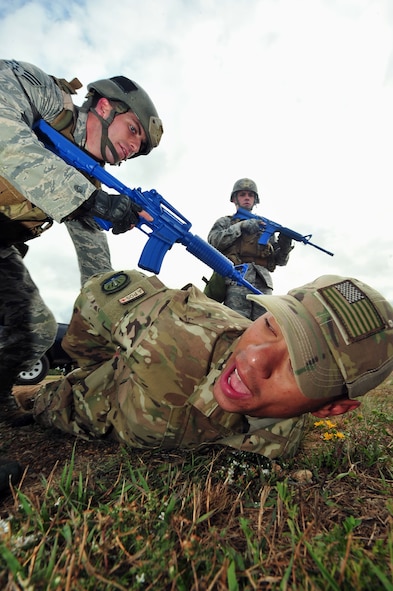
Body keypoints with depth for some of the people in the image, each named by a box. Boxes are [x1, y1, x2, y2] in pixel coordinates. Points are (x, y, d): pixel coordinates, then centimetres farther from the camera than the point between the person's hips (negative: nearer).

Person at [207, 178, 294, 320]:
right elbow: (214, 240, 1)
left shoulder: (265, 225, 30)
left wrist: (284, 247, 1)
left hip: (263, 282, 3)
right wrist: (241, 226, -5)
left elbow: (280, 261, 23)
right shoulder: (224, 222, 24)